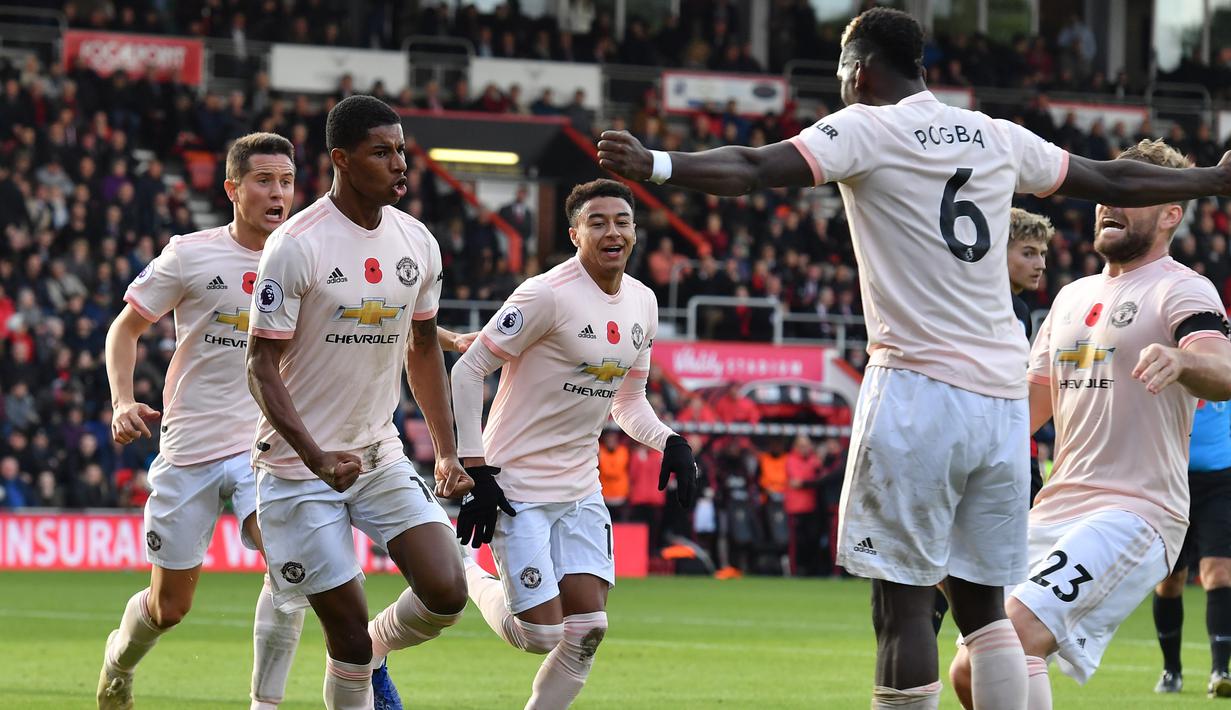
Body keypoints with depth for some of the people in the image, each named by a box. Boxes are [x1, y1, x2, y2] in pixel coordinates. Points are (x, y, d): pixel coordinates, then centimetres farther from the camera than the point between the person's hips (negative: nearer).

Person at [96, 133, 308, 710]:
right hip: (190, 446, -1)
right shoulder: (190, 255, -3)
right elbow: (125, 328, 7)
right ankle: (119, 658, 42)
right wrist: (123, 403, -8)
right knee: (169, 606, 7)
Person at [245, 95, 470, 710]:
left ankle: (376, 651, 21)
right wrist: (316, 458, -26)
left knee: (447, 593, -9)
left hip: (382, 457, 5)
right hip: (298, 466, -5)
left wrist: (446, 453, 10)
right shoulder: (297, 245, -15)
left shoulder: (417, 243, 3)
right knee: (348, 632, -6)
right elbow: (262, 366, -15)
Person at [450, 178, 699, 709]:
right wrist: (475, 469, -18)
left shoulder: (642, 304, 7)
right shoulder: (548, 295, -17)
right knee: (541, 634, -8)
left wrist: (669, 442, -2)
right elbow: (468, 371, -14)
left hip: (581, 488, 7)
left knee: (588, 629, -3)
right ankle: (465, 575, 19)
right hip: (516, 487, -7)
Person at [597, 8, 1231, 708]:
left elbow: (758, 168, -18)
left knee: (902, 602, -7)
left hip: (920, 388, -6)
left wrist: (655, 165, -27)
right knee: (984, 605, 10)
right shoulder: (998, 139, 15)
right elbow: (1110, 181, 27)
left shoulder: (866, 129, -2)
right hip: (1003, 395, 6)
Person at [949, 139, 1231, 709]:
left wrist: (1181, 360, -48)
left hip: (1134, 513, -8)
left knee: (1015, 634, -28)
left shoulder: (1180, 290, -5)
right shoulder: (1073, 297, 20)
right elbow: (1030, 405, 28)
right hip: (1054, 512, 8)